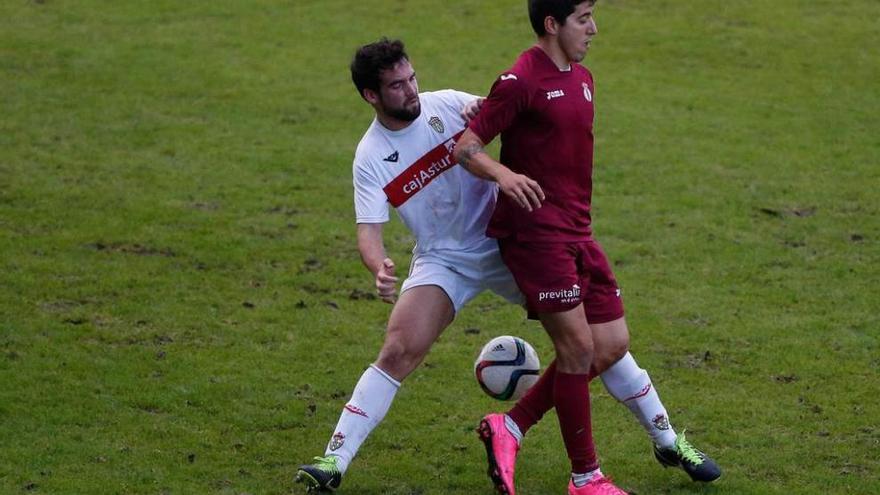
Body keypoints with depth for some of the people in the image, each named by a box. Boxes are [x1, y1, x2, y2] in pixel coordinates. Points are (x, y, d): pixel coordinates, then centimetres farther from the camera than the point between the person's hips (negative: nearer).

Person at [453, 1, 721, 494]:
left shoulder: (582, 79, 15)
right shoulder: (521, 81, -11)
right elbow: (466, 146, -13)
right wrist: (502, 174, -31)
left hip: (576, 232, 9)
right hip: (534, 232, -9)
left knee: (612, 346, 6)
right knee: (579, 348, -8)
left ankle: (510, 428, 13)